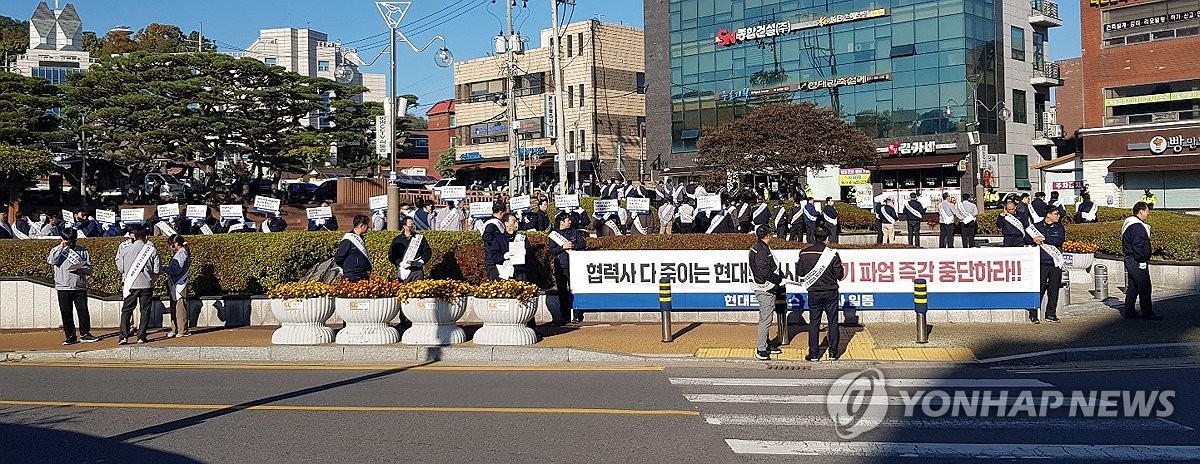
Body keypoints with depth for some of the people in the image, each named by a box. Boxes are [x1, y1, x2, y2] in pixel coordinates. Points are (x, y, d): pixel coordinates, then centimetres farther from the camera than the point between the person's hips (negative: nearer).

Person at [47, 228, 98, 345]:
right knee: (66, 313, 1)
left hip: (80, 287, 1)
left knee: (83, 311, -3)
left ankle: (85, 334, 6)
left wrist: (81, 270, -13)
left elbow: (89, 269, 9)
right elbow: (52, 261, -14)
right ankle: (70, 336, 10)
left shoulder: (83, 251, 10)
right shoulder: (56, 250, 8)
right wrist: (61, 246, -8)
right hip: (63, 288, 0)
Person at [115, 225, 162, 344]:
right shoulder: (151, 249, -4)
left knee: (126, 310, 7)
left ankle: (124, 336, -2)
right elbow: (157, 270, -3)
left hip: (130, 284, 1)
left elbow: (120, 267, 4)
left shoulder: (125, 249, -2)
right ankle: (141, 337, 4)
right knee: (145, 310, 7)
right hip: (147, 284, -1)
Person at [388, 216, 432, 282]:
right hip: (402, 270, 0)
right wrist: (400, 263, -9)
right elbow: (391, 255, 5)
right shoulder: (397, 240, 10)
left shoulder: (420, 238, 13)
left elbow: (428, 252, 11)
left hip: (417, 269, 0)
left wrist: (422, 261, -6)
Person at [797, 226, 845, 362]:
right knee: (833, 322, 10)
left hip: (813, 293, 1)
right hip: (831, 292, -1)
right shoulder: (832, 254, -11)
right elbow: (839, 275, -9)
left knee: (814, 323, 7)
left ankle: (813, 354, 7)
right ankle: (833, 353, 12)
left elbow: (799, 272, 2)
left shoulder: (804, 254, -5)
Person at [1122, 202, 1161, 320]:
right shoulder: (1136, 226, -18)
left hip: (1131, 261, 11)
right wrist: (1142, 260, -19)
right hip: (1137, 262, -11)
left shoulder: (1131, 224, 17)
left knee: (1132, 287, 13)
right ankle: (1147, 313, -2)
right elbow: (1137, 245, -23)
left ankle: (1129, 312, 16)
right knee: (1144, 288, -5)